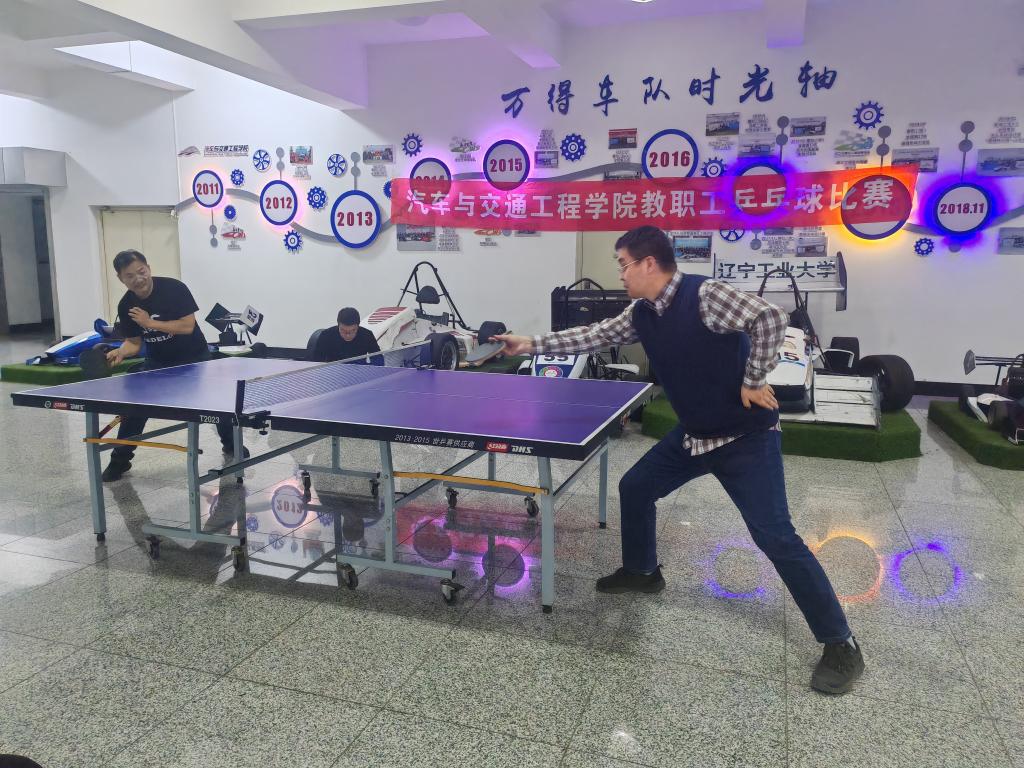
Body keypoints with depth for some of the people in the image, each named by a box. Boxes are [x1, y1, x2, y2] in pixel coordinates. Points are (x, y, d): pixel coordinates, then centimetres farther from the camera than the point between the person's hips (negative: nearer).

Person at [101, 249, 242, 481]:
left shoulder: (174, 288, -23)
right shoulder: (126, 306, -10)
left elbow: (188, 326, -27)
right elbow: (134, 342, -4)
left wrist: (150, 323, -30)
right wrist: (120, 352, -26)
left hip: (194, 357, -3)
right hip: (158, 362, 3)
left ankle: (231, 443, 27)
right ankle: (120, 460, 11)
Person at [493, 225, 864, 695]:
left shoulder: (705, 294, -22)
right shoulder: (642, 314, 2)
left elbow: (769, 318, -29)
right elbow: (596, 336, 8)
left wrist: (754, 381, -23)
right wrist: (533, 344, 5)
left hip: (746, 436, -8)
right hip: (692, 434, 8)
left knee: (775, 537, -11)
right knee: (634, 488, 15)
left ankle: (840, 645, 3)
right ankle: (642, 572, 39)